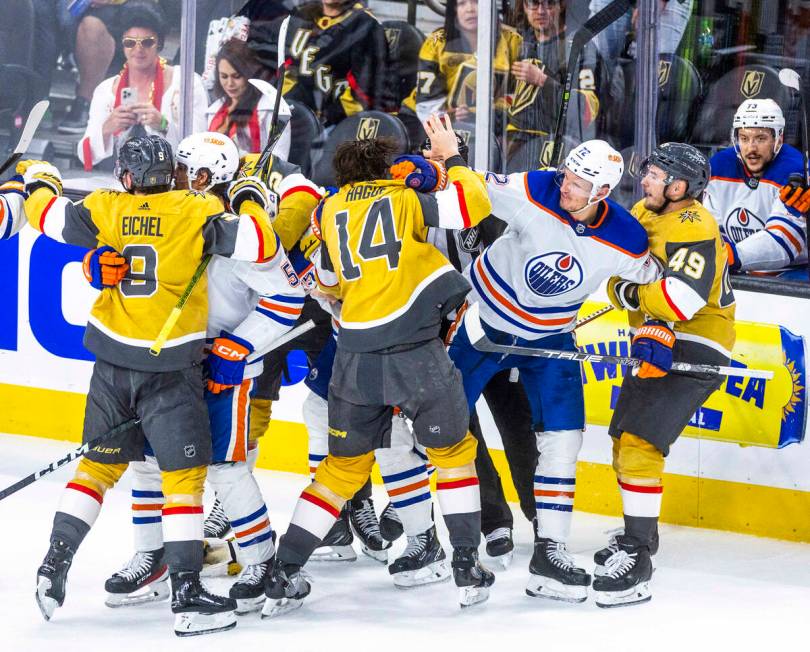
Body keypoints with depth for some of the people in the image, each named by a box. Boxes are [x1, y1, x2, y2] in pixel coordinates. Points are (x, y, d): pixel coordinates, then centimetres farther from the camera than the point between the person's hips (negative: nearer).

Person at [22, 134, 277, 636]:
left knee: (100, 462, 19)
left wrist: (39, 179, 35)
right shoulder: (198, 213, -9)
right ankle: (187, 592, -4)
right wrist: (249, 197, 3)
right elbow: (261, 245, -15)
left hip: (113, 360, 4)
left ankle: (55, 564, 15)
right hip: (171, 366, -4)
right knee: (184, 474, 1)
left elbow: (47, 215, 14)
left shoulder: (106, 210, 0)